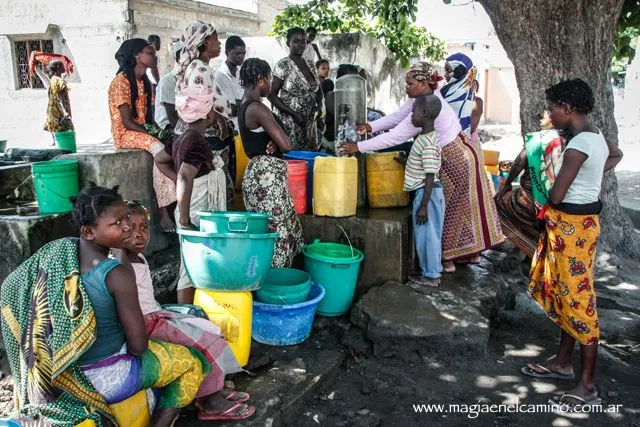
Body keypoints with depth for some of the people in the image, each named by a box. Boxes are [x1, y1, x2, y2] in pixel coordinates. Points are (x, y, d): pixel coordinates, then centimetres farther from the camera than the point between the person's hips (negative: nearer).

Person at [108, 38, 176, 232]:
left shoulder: (145, 82, 14)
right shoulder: (121, 81, -12)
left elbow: (148, 115, 12)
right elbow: (127, 122, -18)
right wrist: (153, 134, -23)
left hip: (144, 131, 8)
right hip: (125, 133, -8)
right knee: (159, 149, -33)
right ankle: (163, 212, -32)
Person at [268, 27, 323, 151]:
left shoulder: (310, 64, 10)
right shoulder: (283, 65, -8)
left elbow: (318, 89, 22)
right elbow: (272, 95, -10)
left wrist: (319, 103, -1)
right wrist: (294, 114, -18)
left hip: (309, 123, 6)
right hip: (288, 123, -6)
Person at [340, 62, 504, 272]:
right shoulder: (424, 96, -2)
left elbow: (395, 136, -28)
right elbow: (398, 116, 4)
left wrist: (358, 147, -23)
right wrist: (371, 126, -9)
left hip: (458, 161, -9)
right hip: (459, 154, 9)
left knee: (451, 210, 2)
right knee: (464, 207, 17)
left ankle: (447, 259, 14)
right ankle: (472, 252, 30)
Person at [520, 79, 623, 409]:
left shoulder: (577, 145, -22)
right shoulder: (594, 135, 8)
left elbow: (556, 195, -20)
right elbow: (616, 155, 31)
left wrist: (549, 187, 3)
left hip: (572, 225, -10)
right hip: (573, 223, 10)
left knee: (578, 299, -5)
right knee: (563, 292, 19)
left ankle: (588, 387, 4)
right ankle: (564, 362, 34)